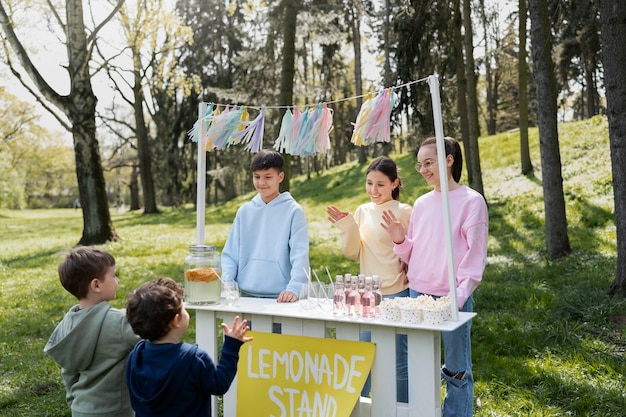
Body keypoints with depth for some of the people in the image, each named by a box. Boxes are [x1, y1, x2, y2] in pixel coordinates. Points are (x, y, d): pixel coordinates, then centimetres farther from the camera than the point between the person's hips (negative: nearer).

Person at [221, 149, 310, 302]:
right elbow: (230, 254, 7)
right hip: (246, 295, 3)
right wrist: (226, 282, -8)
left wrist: (294, 288, -25)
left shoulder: (293, 211, -3)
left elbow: (300, 255, -11)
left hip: (280, 298, -3)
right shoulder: (244, 211, 8)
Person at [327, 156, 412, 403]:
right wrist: (347, 228, -7)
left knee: (398, 361, 5)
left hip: (396, 294, -5)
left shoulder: (404, 212, -9)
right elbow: (353, 254, 7)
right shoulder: (362, 211, 6)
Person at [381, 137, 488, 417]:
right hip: (417, 295, 5)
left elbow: (476, 257, -8)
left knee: (456, 371, 6)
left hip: (453, 299, -5)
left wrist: (458, 297, -16)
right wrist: (399, 240, -5)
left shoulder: (471, 201, -6)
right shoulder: (421, 204, 9)